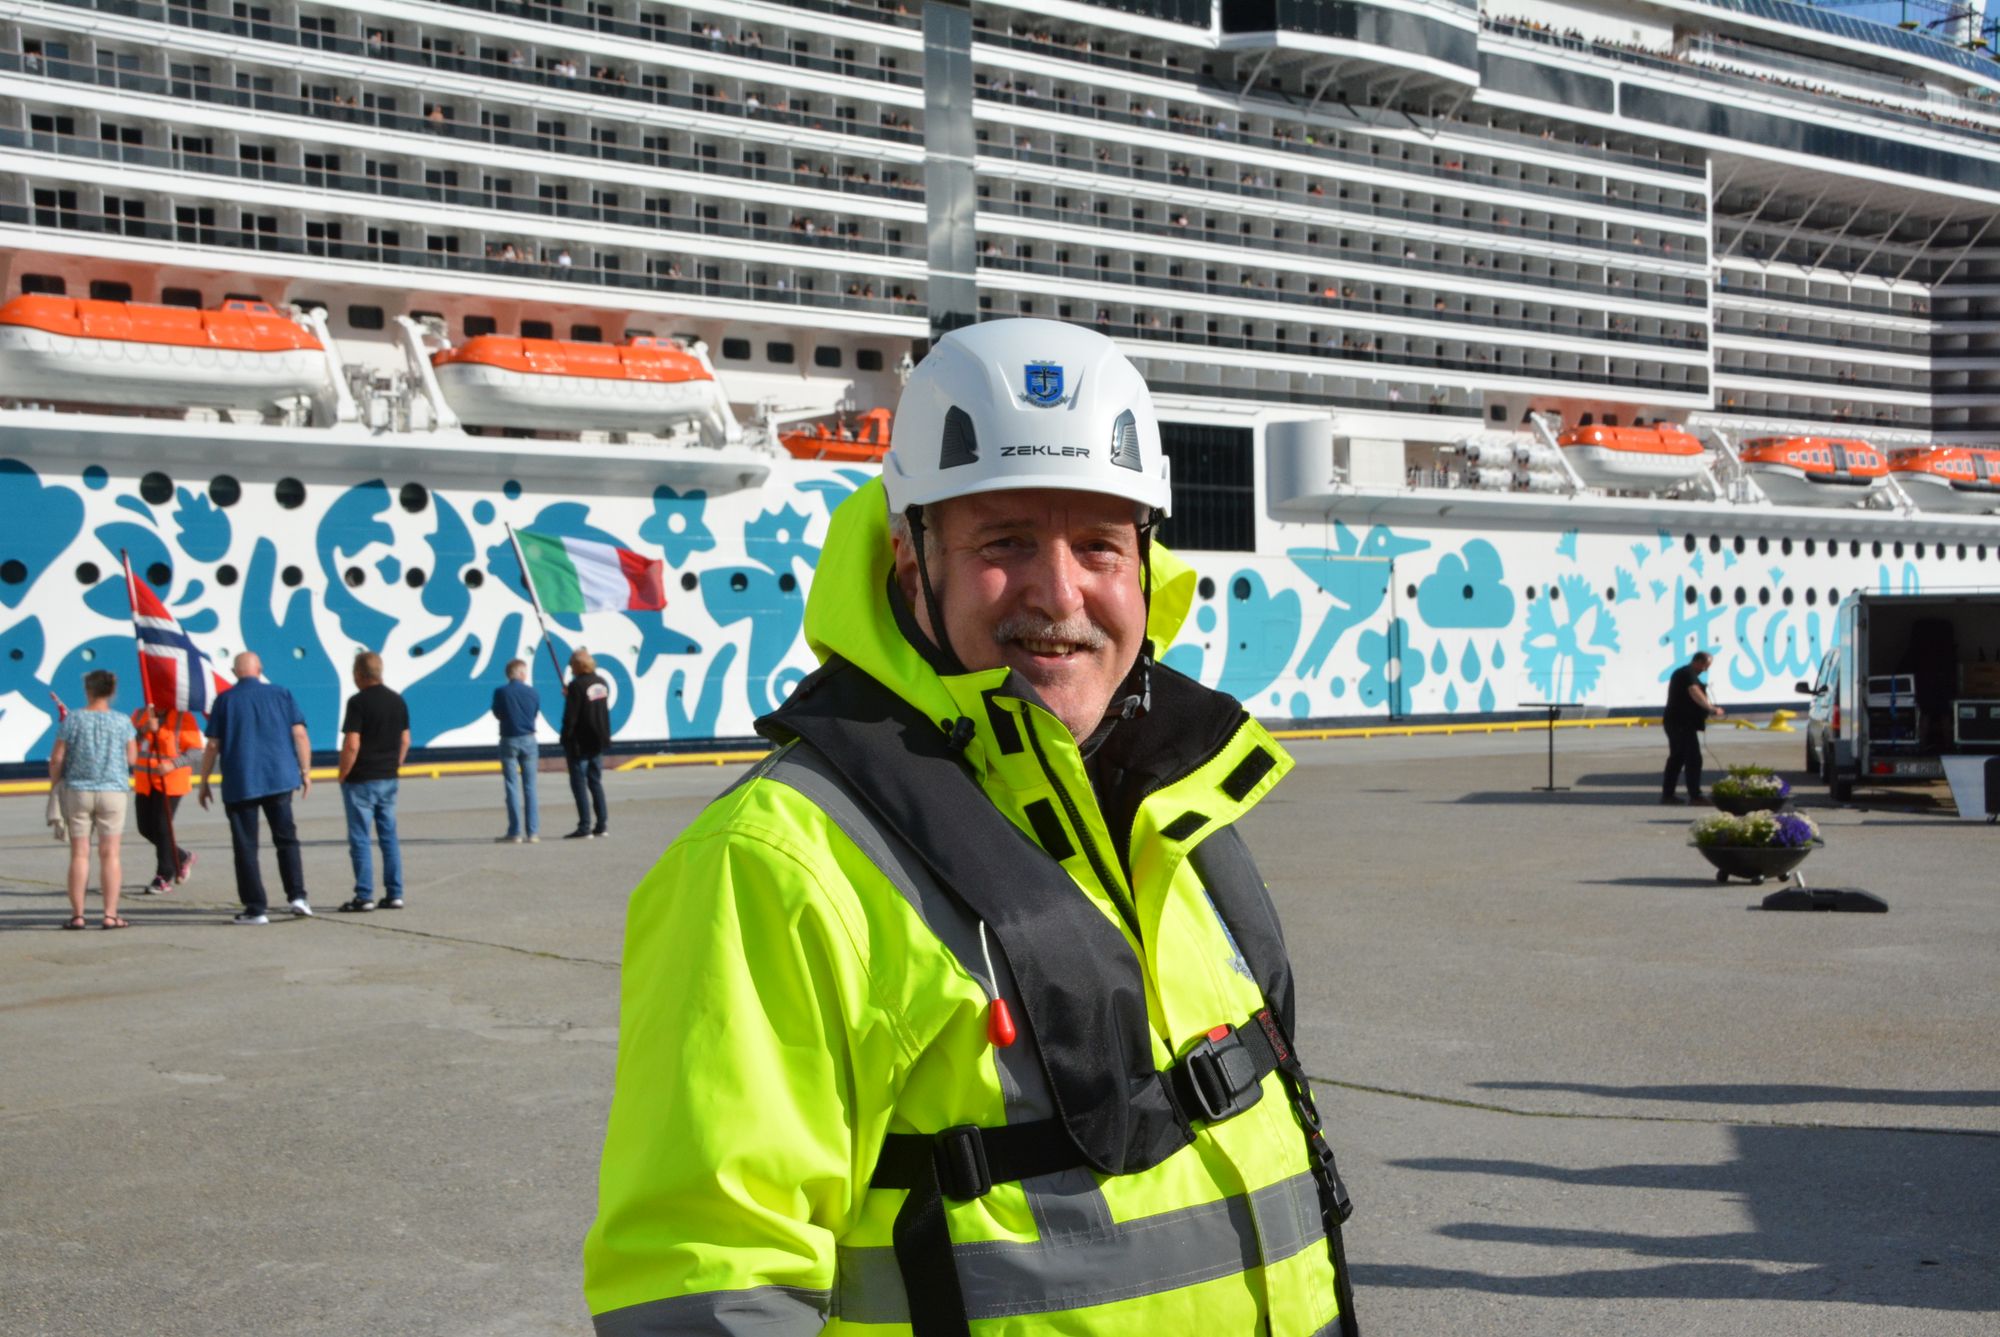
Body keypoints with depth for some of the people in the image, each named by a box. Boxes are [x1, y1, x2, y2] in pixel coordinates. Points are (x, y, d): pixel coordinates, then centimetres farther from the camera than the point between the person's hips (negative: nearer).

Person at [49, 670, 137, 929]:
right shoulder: (122, 722, -3)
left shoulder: (72, 719, -5)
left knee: (79, 854, 5)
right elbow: (132, 758, 2)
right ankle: (110, 914, 0)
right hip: (112, 791, 0)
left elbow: (57, 758, -4)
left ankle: (77, 914, 5)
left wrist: (54, 784, 11)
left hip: (77, 791, 0)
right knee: (109, 854, 3)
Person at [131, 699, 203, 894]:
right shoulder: (140, 714, 9)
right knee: (146, 828, 8)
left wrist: (173, 764, -24)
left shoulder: (183, 717, -6)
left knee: (162, 827, -8)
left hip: (171, 782, -6)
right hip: (144, 783, 6)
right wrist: (146, 729, -22)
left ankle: (164, 878, 3)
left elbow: (194, 751, -10)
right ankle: (182, 857, 29)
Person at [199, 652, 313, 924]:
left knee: (245, 846, 4)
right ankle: (297, 895, 2)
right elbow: (300, 734, -1)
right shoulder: (281, 694, 4)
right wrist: (306, 772, 5)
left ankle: (256, 909, 2)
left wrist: (204, 782, 7)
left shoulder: (225, 700, 1)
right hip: (279, 779, 2)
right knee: (286, 838, 14)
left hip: (239, 784, -2)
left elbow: (213, 745, -1)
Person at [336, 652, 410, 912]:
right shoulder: (397, 700, 6)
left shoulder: (358, 702, -14)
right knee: (389, 836, 10)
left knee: (359, 839, 0)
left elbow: (352, 745, -18)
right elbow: (405, 740, 11)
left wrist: (343, 775, -7)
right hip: (388, 780, 6)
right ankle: (394, 894, 10)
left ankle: (364, 897, 0)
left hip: (361, 780, -6)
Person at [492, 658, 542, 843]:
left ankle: (515, 832, -1)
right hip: (528, 740, 2)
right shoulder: (531, 692, -2)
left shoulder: (500, 692, -7)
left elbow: (497, 714, 2)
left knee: (512, 787, 2)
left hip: (509, 740, -2)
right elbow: (537, 715, 8)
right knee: (530, 787, 7)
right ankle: (532, 832, 5)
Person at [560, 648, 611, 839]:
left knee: (579, 784, -3)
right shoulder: (602, 683, 7)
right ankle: (601, 825, 16)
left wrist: (566, 741, -9)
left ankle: (584, 827, -4)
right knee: (596, 782, 15)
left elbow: (570, 717, -18)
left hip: (580, 743, -8)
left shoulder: (577, 686, -16)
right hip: (598, 742, 8)